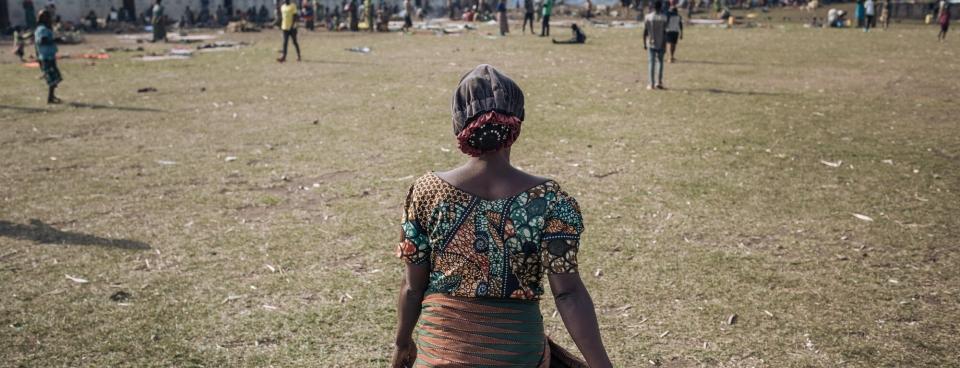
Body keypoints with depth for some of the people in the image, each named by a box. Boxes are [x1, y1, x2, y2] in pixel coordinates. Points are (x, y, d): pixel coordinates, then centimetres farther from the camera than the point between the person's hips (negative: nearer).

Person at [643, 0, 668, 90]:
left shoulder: (647, 17, -2)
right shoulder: (663, 18, -8)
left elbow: (645, 32, -2)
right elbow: (664, 32, -11)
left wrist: (644, 44, 7)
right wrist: (665, 45, -7)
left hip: (650, 44, 1)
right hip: (660, 44, -1)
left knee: (652, 63, 5)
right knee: (660, 62, 13)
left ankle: (652, 84, 1)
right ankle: (659, 82, 4)